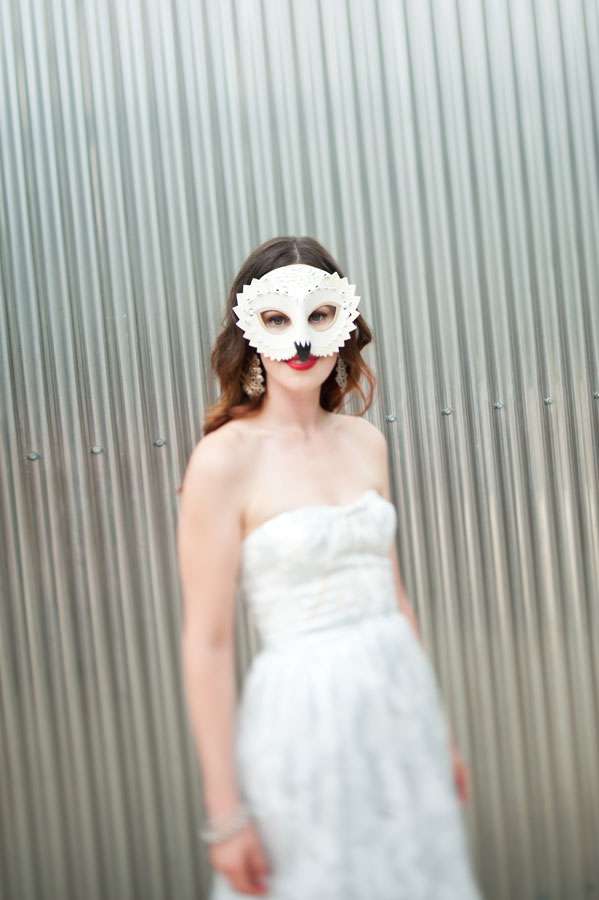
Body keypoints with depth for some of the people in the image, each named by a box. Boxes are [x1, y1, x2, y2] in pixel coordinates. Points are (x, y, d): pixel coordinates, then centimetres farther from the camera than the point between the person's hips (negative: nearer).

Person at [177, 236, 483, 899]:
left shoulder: (365, 441, 5)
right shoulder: (225, 458, -12)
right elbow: (207, 644, -13)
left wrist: (438, 732, 16)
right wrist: (225, 813, -12)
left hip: (402, 702, 6)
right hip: (303, 715, -5)